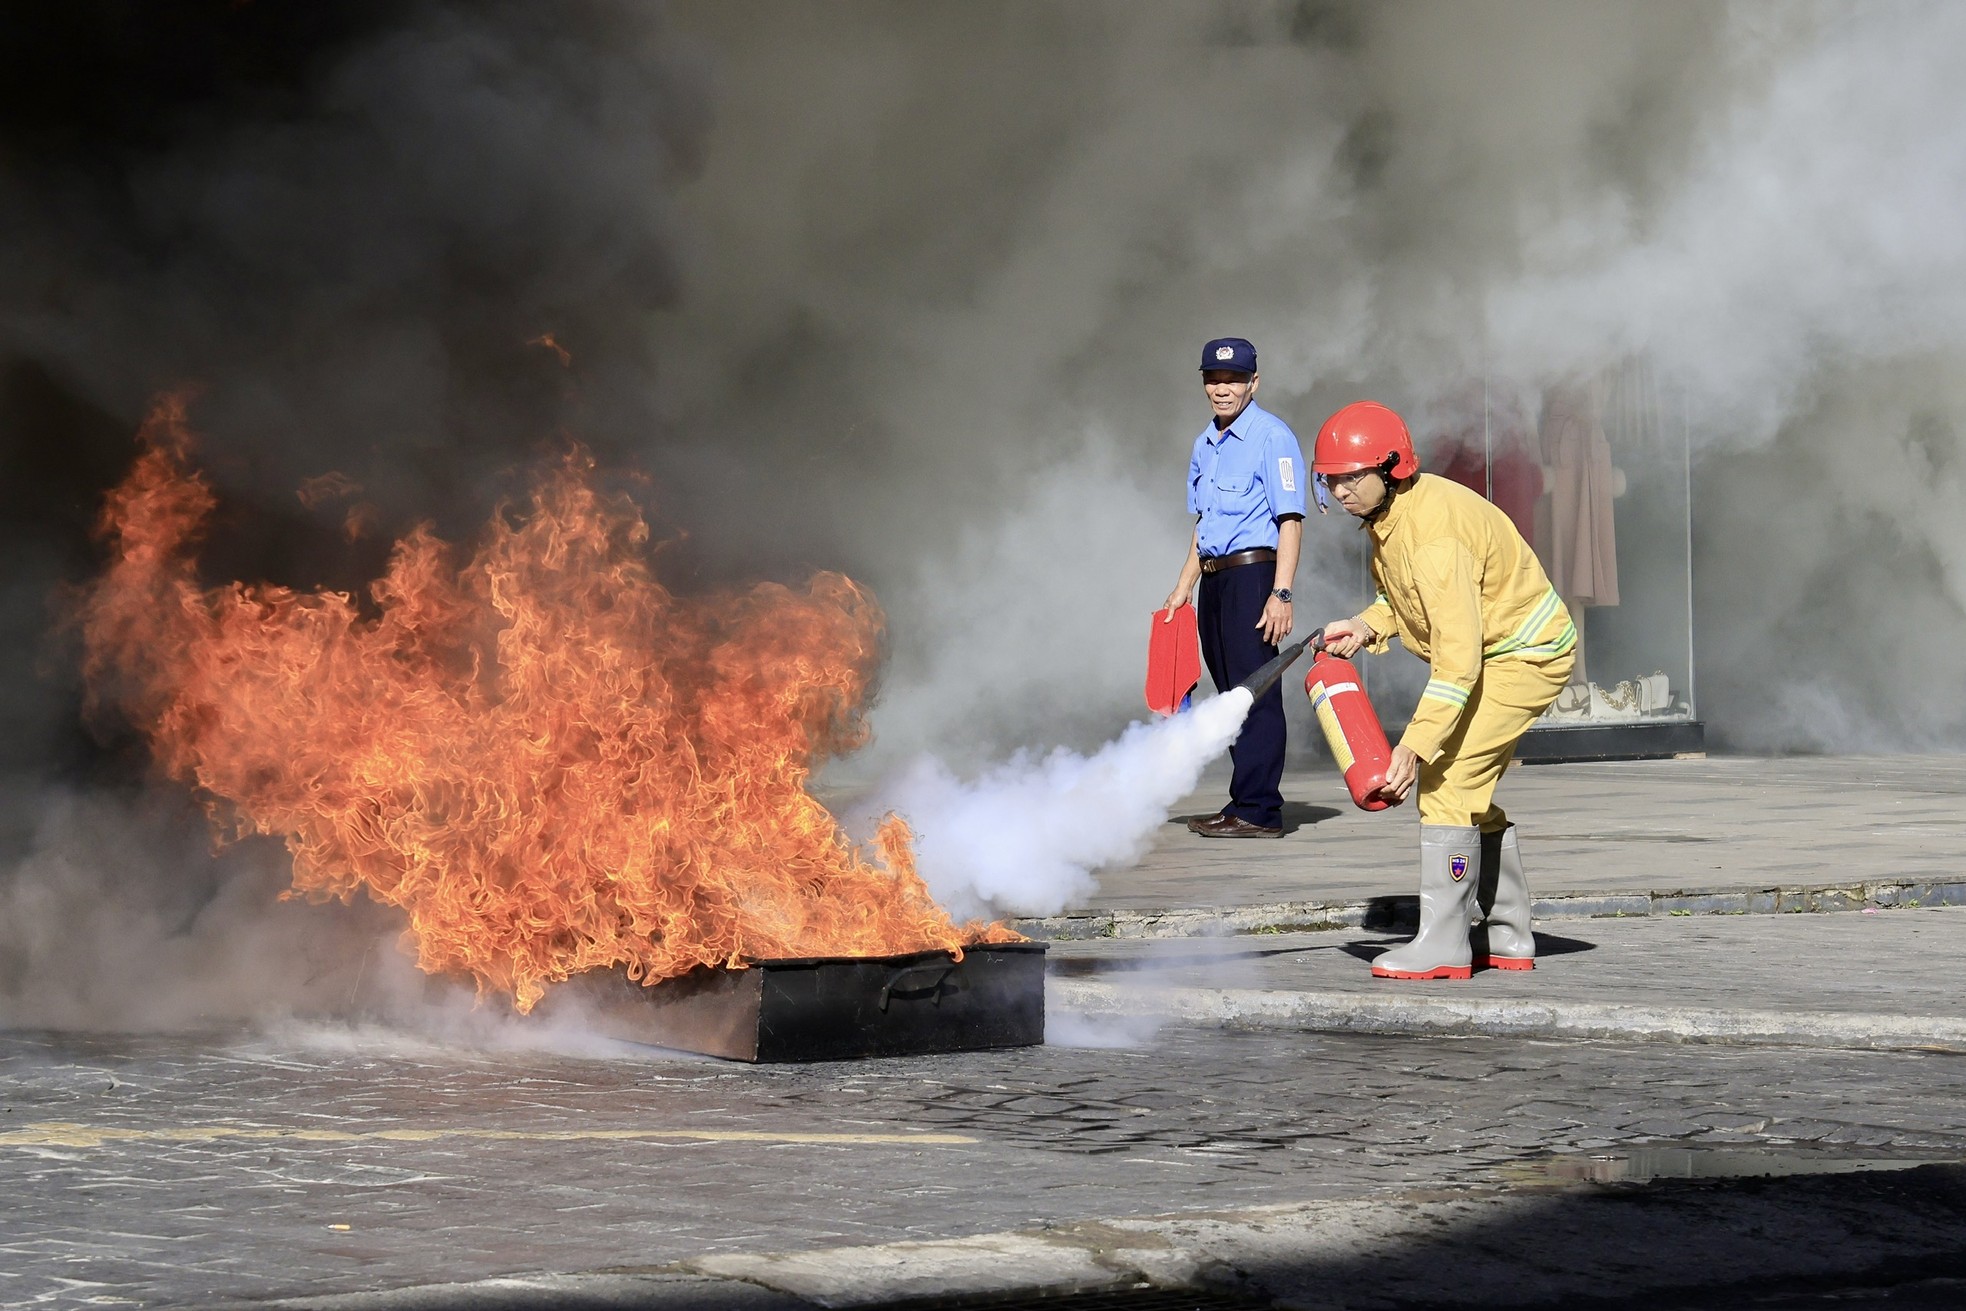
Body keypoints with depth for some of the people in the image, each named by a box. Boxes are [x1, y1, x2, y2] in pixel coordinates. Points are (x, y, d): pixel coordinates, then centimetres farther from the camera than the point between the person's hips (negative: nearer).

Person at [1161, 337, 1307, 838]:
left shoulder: (1271, 437, -9)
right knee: (1231, 693, 11)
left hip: (1253, 574, -8)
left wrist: (1280, 594, -20)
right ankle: (1245, 804, 16)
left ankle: (1258, 811, -6)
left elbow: (1290, 520, -13)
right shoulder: (1205, 444, 17)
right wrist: (1184, 587, 22)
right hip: (1215, 580, 8)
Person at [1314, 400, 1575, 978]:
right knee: (1470, 785, 17)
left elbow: (1458, 654, -36)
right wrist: (1368, 626, -5)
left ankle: (1442, 945, -16)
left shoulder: (1433, 533, -32)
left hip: (1523, 656, -11)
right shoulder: (1391, 511, 0)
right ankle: (1507, 937, 26)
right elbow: (1411, 594, 16)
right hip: (1497, 648, 11)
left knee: (1447, 779, -17)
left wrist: (1415, 744, -40)